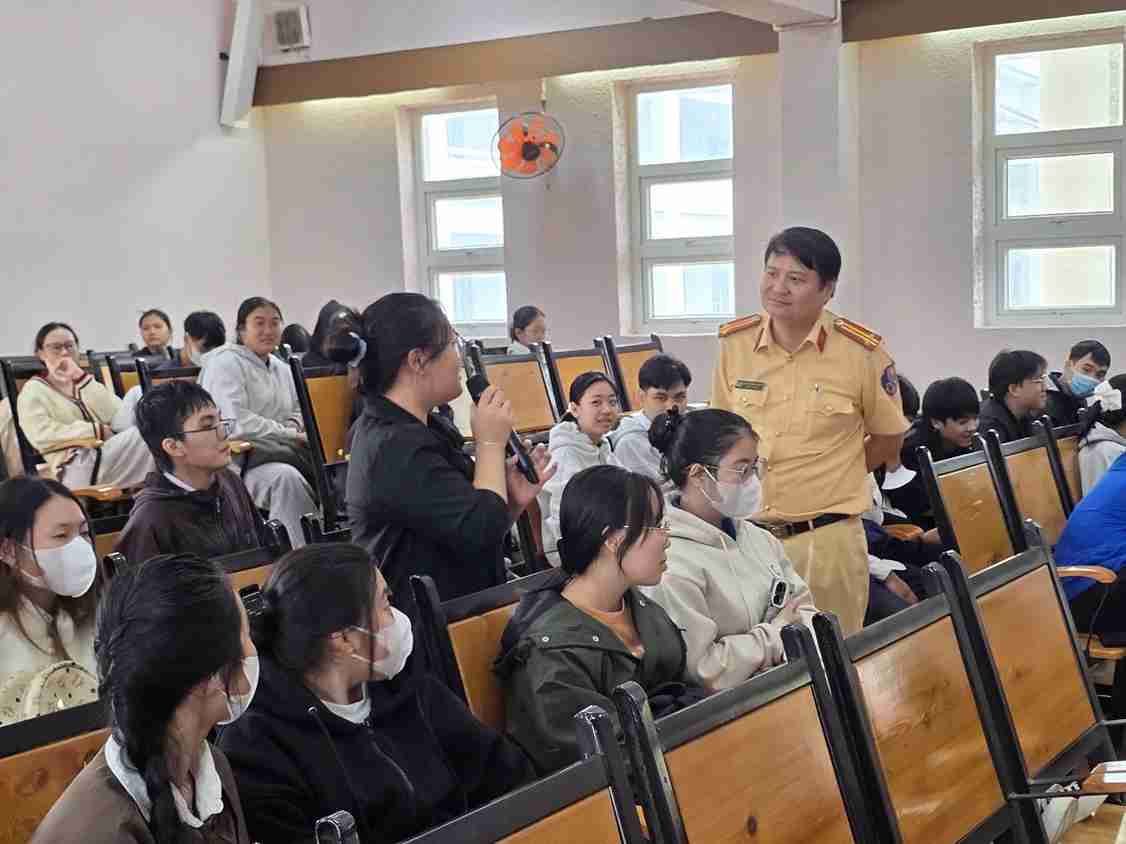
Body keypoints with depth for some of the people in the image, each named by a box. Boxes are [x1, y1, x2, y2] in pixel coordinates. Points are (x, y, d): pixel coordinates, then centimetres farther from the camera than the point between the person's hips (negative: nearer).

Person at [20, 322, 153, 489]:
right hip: (75, 467, -5)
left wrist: (81, 378, -2)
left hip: (109, 455, 5)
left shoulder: (86, 382, 23)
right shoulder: (33, 390, 10)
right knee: (141, 434, -28)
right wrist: (97, 431, -12)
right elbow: (42, 434, -10)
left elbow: (121, 420, 2)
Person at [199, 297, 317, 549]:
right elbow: (237, 423, -16)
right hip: (237, 461, -7)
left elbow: (298, 412, 27)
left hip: (280, 455, 7)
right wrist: (288, 434, -11)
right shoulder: (225, 362, -5)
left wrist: (293, 427, 1)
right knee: (286, 476, -36)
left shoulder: (282, 368, 20)